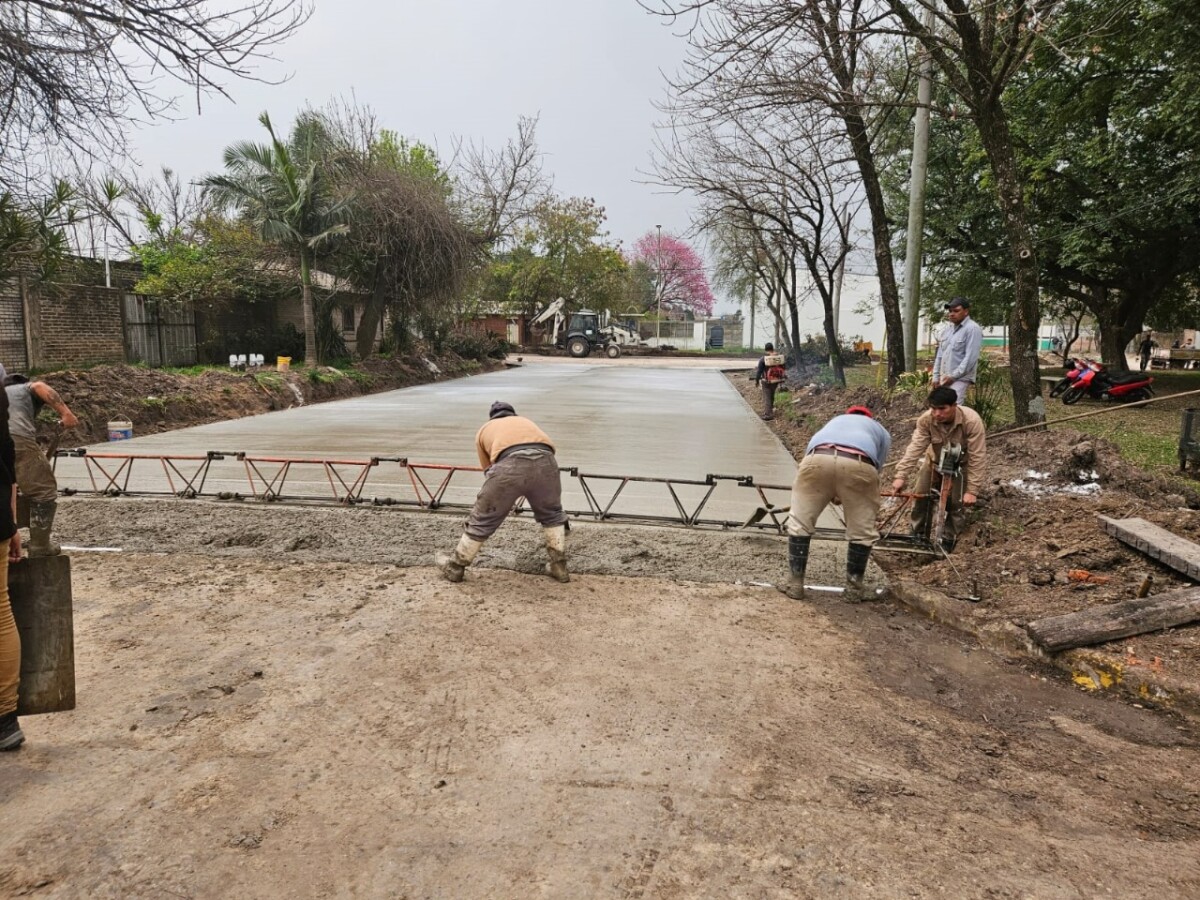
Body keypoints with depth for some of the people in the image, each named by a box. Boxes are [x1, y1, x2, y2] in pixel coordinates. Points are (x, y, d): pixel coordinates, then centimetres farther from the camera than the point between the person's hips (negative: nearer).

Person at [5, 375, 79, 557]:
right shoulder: (28, 388, 26)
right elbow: (39, 387, -2)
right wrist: (65, 412, -11)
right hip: (17, 439, -5)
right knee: (44, 492, 7)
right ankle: (39, 546, 9)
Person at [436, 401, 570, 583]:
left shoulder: (485, 430, 34)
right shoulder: (526, 421, 41)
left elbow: (488, 470, 39)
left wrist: (501, 499, 55)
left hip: (510, 464, -2)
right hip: (545, 461, 2)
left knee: (483, 519, 15)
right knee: (552, 514, 28)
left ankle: (454, 567, 31)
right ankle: (559, 566, 31)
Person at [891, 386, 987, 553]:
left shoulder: (971, 420, -36)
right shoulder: (926, 419, -29)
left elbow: (977, 457, -32)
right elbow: (915, 447, -31)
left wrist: (972, 490, -33)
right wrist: (901, 475, -42)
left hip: (961, 463, -2)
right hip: (935, 459, 3)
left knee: (955, 502, -10)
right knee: (921, 496, -2)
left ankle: (949, 539, 12)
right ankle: (918, 534, 19)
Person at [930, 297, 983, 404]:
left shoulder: (972, 329, -8)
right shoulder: (948, 330, 17)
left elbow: (970, 358, -16)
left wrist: (953, 376, -17)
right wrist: (936, 376, 10)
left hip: (960, 379, -8)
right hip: (944, 379, 8)